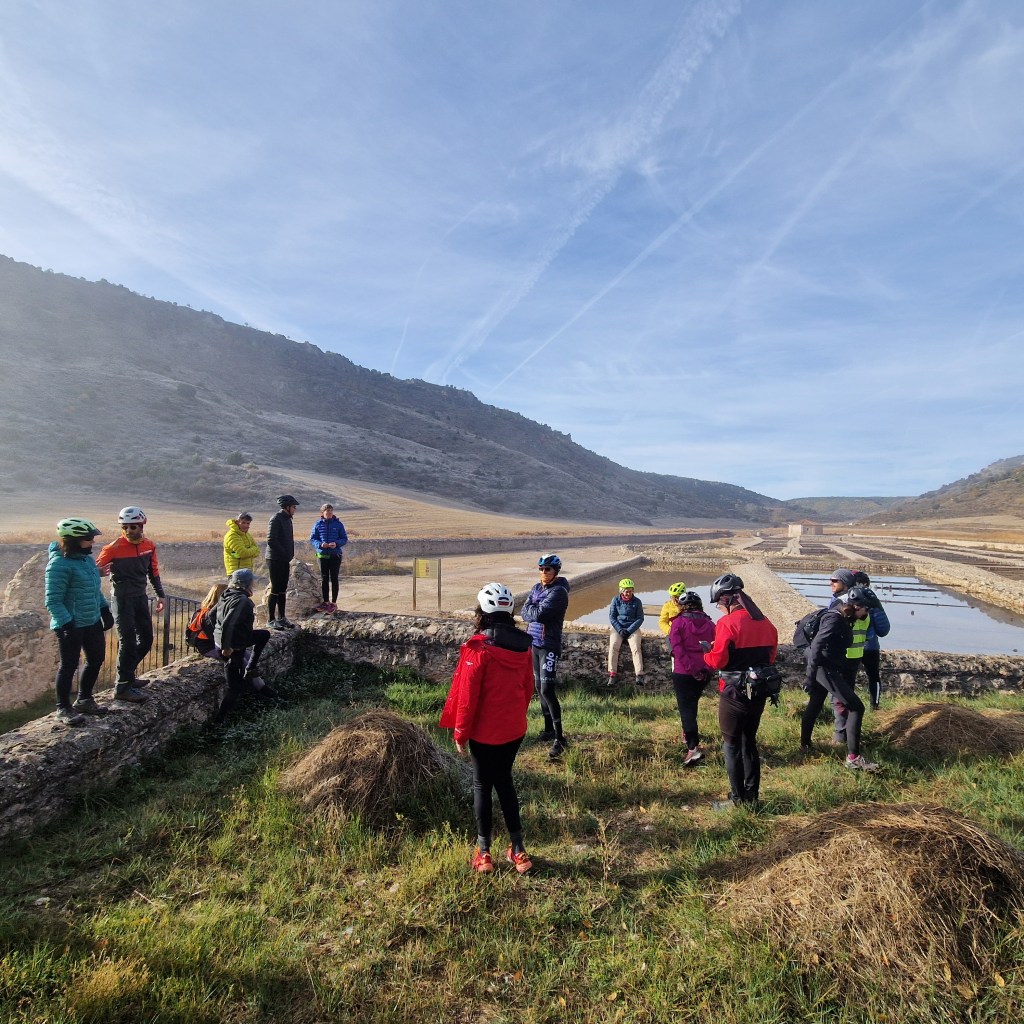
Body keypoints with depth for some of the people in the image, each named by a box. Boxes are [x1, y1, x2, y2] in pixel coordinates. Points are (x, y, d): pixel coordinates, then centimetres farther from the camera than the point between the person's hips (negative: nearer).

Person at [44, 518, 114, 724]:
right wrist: (67, 625, -24)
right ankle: (63, 708, 22)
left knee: (96, 660, 16)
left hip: (92, 622, 8)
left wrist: (105, 610, 15)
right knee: (69, 666, 5)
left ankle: (84, 700, 34)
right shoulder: (59, 564, -19)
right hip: (71, 626, -8)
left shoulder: (86, 558, 7)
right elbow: (53, 602, -20)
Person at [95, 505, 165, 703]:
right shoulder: (114, 548, -15)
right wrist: (100, 572, -38)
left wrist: (160, 595, 15)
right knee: (128, 641, -8)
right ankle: (122, 687, 0)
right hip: (123, 598, -6)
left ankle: (127, 675, 29)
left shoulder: (149, 545, 1)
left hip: (140, 597, 6)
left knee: (146, 640, 12)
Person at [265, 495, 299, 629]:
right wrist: (285, 554, -17)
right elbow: (271, 540, -20)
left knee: (282, 590, 12)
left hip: (284, 560, 9)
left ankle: (281, 618, 19)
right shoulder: (276, 519, -13)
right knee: (275, 590, -3)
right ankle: (271, 620, 4)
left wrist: (289, 556, 12)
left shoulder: (287, 519, 15)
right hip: (275, 560, -9)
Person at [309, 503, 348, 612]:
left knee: (334, 579, 3)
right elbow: (312, 539, 3)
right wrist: (320, 544, -17)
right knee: (324, 579, 8)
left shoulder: (338, 524, -1)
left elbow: (345, 539, 2)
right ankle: (326, 602, 18)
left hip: (335, 555, -1)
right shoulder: (318, 524, 1)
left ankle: (334, 603, 9)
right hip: (322, 555, 1)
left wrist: (336, 543, -18)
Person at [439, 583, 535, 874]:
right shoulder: (523, 645, -3)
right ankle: (518, 850, 23)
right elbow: (528, 687, 7)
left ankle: (483, 853, 23)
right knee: (504, 781, 20)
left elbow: (468, 695, -17)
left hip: (486, 732, -5)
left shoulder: (480, 648, -21)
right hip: (515, 729, 5)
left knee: (482, 785, 12)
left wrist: (461, 733, -6)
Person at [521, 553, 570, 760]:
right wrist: (536, 611, -15)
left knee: (547, 690, -12)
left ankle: (560, 738, -7)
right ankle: (549, 729, 26)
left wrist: (531, 609, -5)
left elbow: (540, 614, -24)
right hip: (534, 643, 8)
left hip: (549, 646, -8)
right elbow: (525, 614, 3)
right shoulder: (537, 588, 10)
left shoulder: (558, 592, -14)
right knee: (539, 688, 14)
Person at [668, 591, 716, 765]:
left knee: (685, 707, -4)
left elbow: (677, 649, -16)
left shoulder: (679, 622, -7)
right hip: (704, 672, 5)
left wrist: (691, 669, -16)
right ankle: (689, 734, 41)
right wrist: (707, 668, -1)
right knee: (692, 703, 25)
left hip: (683, 672, -5)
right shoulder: (709, 624, 7)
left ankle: (694, 747, -15)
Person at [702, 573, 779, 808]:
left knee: (732, 744, 6)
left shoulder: (727, 622, -17)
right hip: (759, 691, 7)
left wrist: (706, 654, 2)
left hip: (734, 692, -7)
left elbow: (718, 660, -18)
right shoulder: (765, 622, 5)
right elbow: (771, 656, 10)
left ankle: (738, 800, 12)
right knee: (750, 741, 19)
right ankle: (752, 795, 27)